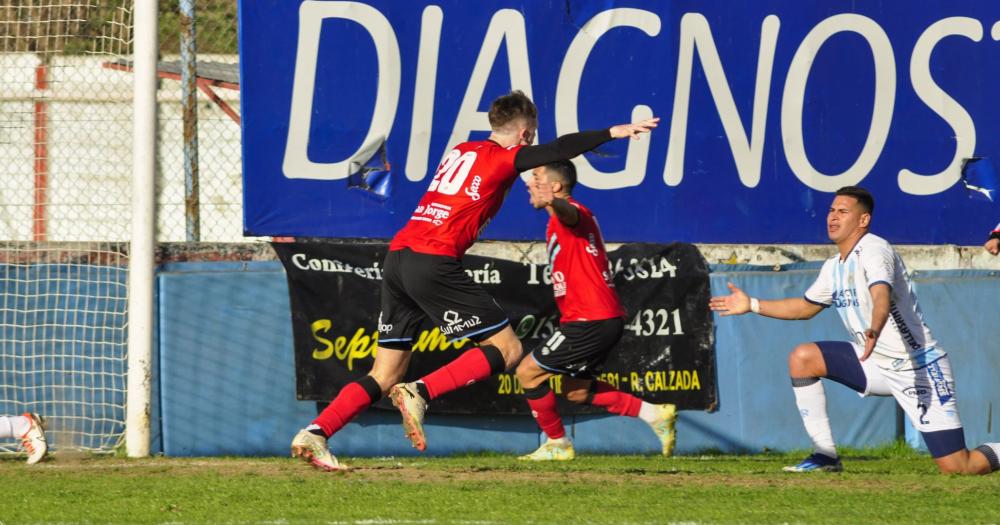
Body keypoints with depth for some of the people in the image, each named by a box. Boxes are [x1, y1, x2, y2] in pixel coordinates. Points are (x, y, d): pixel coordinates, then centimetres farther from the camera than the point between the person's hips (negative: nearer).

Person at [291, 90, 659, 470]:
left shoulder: (462, 152, 23)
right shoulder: (502, 159, 1)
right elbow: (558, 150, -9)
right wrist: (612, 133, -7)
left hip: (397, 256, 8)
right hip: (433, 262, -8)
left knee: (385, 376, 11)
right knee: (506, 349, -1)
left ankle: (315, 433, -4)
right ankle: (419, 393, -15)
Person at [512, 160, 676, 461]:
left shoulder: (573, 213, -13)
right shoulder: (561, 221, 19)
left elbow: (569, 212, -40)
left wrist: (553, 203, -61)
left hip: (590, 321, -11)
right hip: (606, 319, 11)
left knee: (528, 372, -4)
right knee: (576, 390, 20)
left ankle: (558, 445, 7)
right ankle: (654, 414, 16)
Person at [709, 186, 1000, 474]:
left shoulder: (873, 250, -18)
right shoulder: (834, 267, 8)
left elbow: (881, 295, -38)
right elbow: (806, 307, 25)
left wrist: (875, 330, -58)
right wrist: (752, 305, 21)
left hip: (919, 369, -8)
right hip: (877, 363, 8)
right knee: (802, 358, -6)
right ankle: (826, 455, 0)